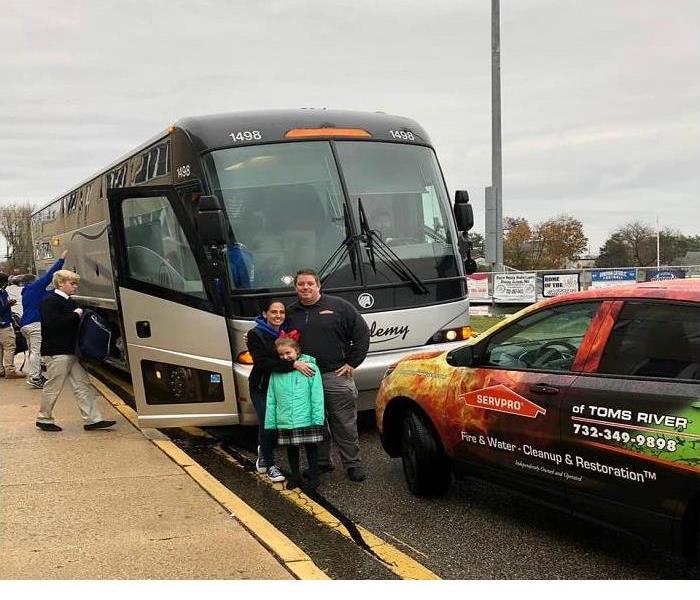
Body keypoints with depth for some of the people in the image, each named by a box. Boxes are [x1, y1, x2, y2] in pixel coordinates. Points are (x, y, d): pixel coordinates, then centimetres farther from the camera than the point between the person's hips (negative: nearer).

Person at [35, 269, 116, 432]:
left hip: (72, 351, 9)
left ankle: (92, 419, 6)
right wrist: (76, 315, -20)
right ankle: (44, 419, 16)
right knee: (53, 387, 1)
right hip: (57, 352, -9)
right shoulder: (49, 302, -12)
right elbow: (52, 324, -26)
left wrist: (79, 314, 5)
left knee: (82, 385, 6)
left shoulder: (70, 302, 17)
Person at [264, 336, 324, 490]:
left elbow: (317, 395, -9)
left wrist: (318, 418, -14)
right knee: (291, 448, 14)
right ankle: (295, 476, 29)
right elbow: (271, 399, 6)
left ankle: (313, 476, 22)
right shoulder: (276, 372, 3)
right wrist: (270, 422, 4)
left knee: (311, 446, 8)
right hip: (285, 421, 3)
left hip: (307, 419, -3)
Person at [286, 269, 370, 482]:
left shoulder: (339, 306, 1)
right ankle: (321, 462, 24)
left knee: (345, 424, 0)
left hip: (337, 376, -3)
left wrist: (352, 363, -3)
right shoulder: (290, 313, 11)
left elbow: (362, 333, 1)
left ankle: (353, 464, 11)